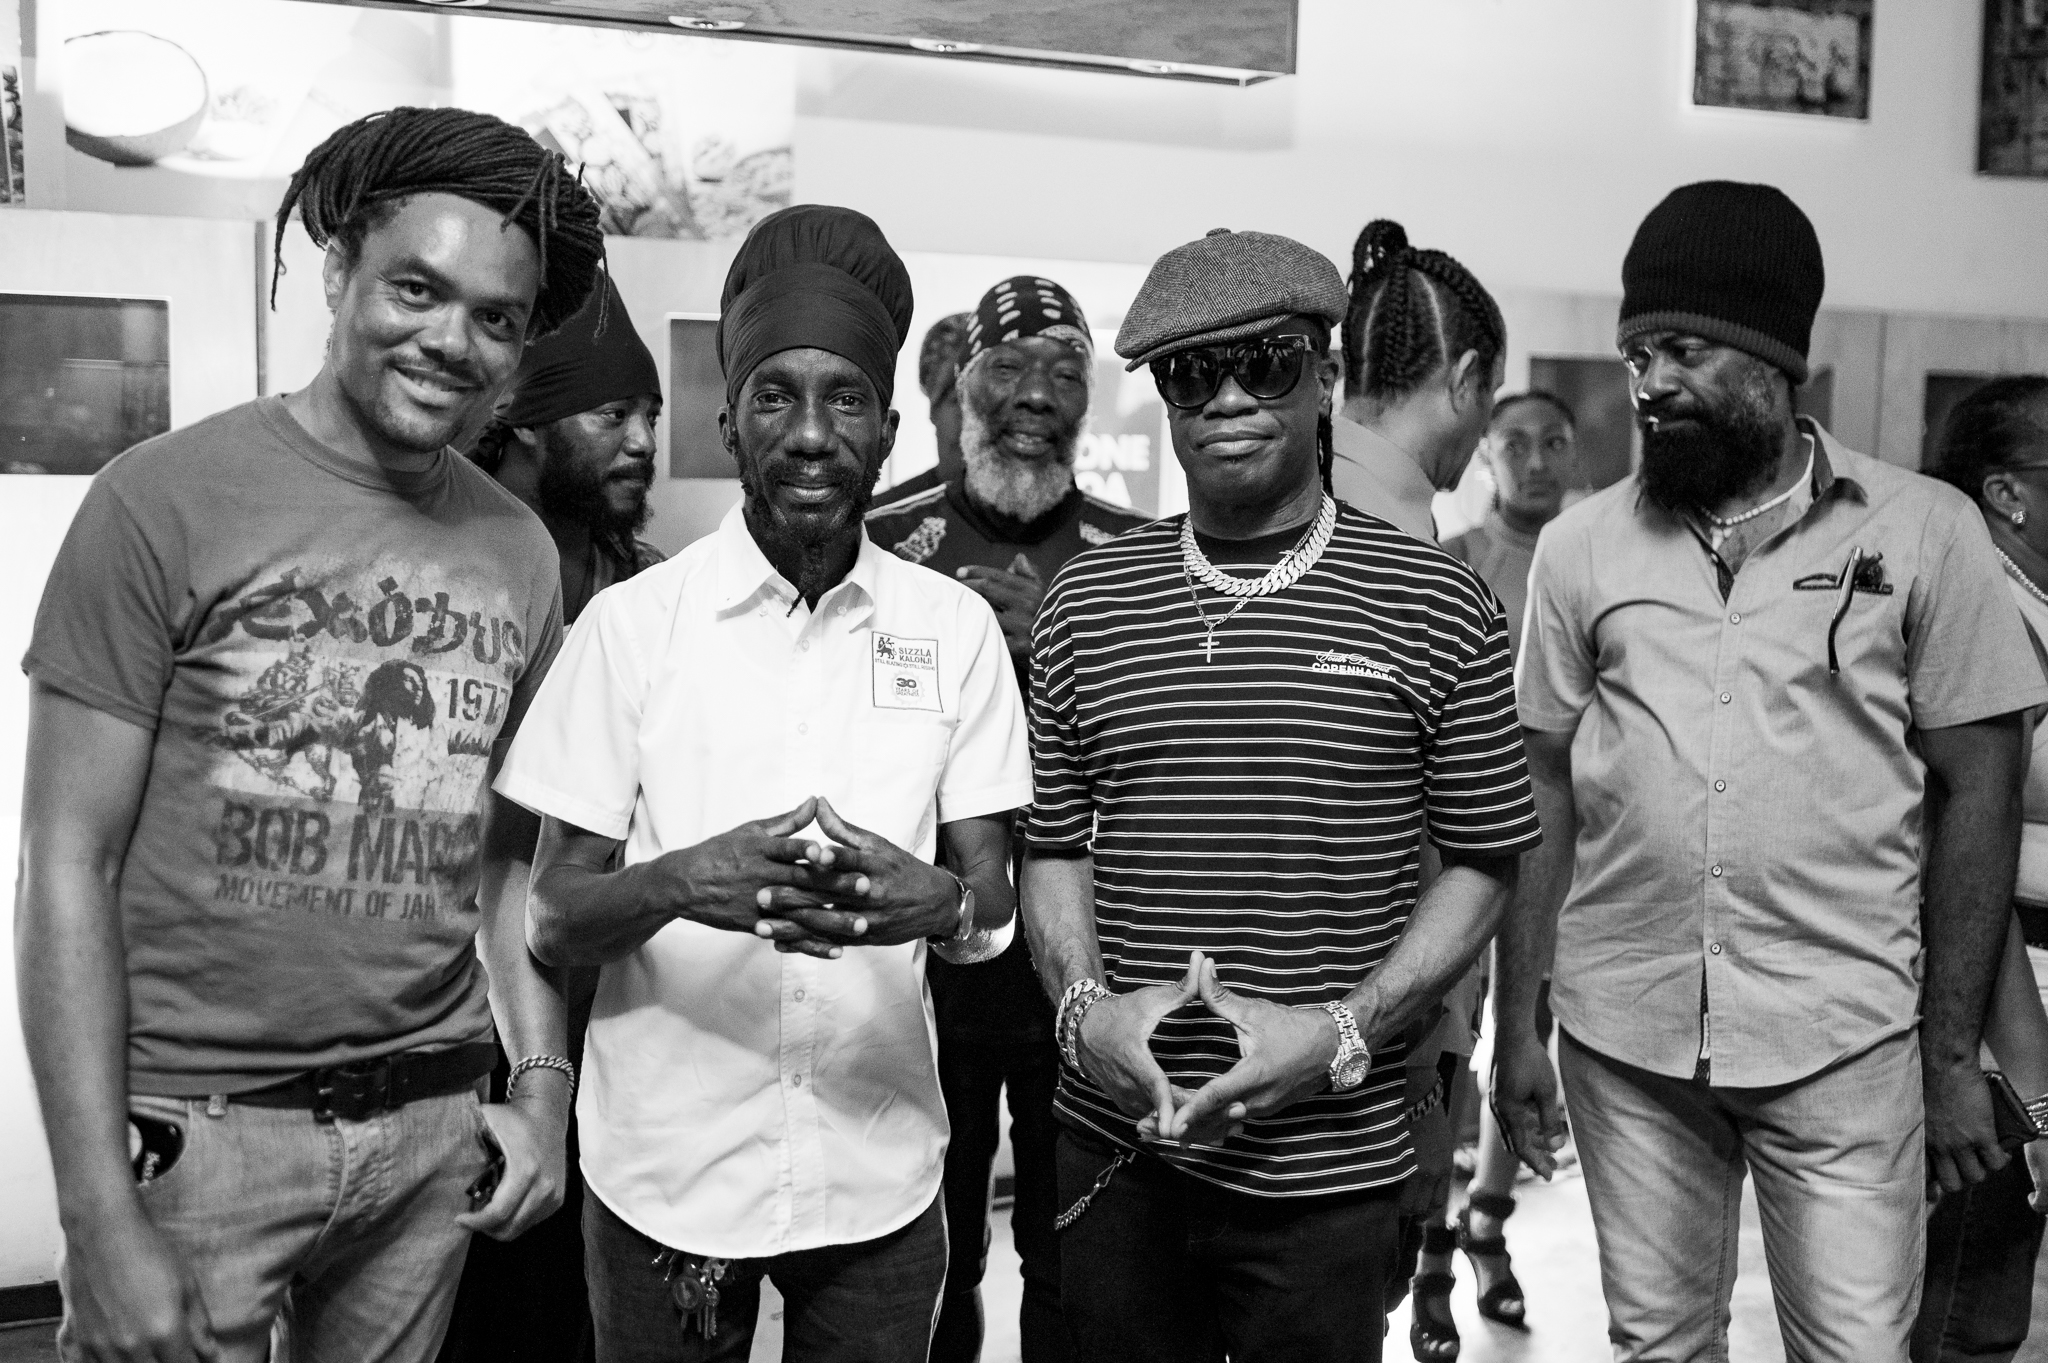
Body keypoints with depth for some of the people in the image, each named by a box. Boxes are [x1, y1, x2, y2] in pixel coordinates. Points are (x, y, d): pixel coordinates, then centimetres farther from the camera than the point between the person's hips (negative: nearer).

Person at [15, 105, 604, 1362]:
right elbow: (69, 865, -9)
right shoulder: (167, 502, -9)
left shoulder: (521, 554, 3)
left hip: (433, 1134, 4)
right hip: (197, 1130, -3)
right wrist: (100, 1220, -12)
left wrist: (544, 1087, 2)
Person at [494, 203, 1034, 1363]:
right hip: (667, 1177, -1)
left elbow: (997, 902, -1)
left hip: (882, 1175, 1)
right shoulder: (631, 622, -6)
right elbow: (554, 920, -5)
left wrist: (936, 902, -24)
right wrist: (681, 882, -26)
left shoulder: (955, 627, -2)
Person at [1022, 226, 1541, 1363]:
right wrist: (1084, 1004, -9)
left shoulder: (1435, 606, -4)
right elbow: (1056, 846, 8)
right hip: (1111, 1150, 3)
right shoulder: (1084, 601, 3)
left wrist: (1343, 1032, -13)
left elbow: (1485, 864, -1)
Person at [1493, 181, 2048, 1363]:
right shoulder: (1581, 547, 2)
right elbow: (1546, 791, 6)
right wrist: (1515, 1024, 3)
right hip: (1623, 1041, 2)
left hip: (1845, 1042, -2)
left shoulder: (1923, 531, -3)